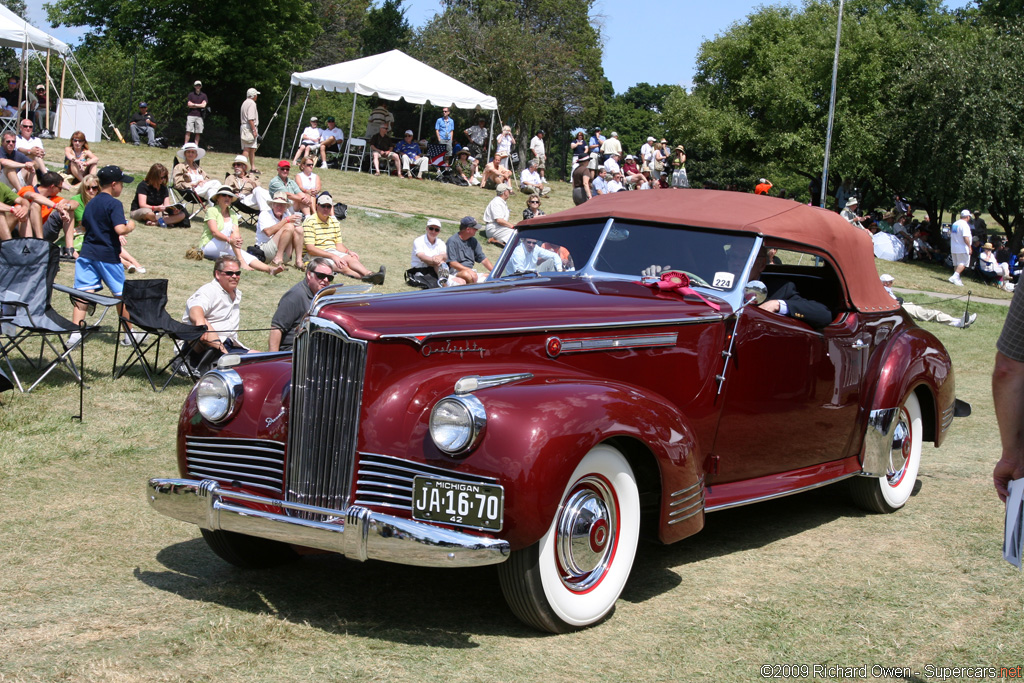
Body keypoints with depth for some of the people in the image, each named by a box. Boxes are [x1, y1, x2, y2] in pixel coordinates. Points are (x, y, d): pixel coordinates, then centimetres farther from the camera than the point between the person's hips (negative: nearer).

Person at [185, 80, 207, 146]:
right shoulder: (191, 94, 10)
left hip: (199, 116, 1)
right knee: (188, 131, -8)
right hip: (191, 115, -1)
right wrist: (199, 105, -2)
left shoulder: (203, 95, 11)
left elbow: (203, 105, -2)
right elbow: (189, 104, 0)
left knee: (198, 133, 0)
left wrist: (194, 104, -1)